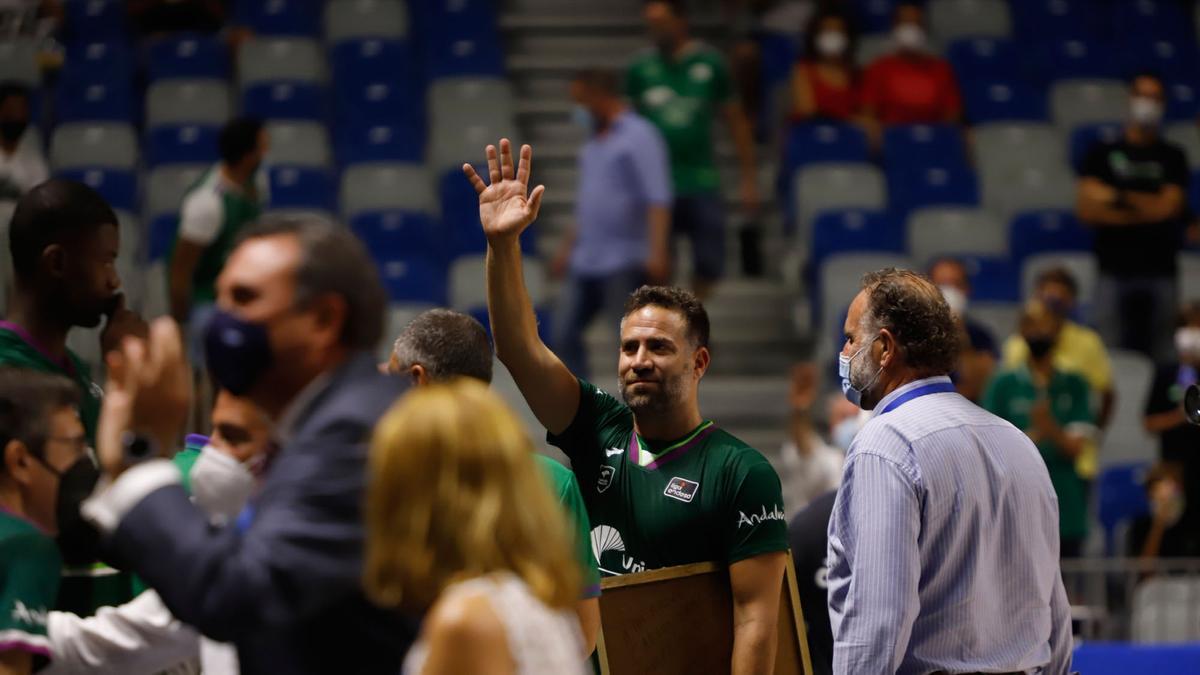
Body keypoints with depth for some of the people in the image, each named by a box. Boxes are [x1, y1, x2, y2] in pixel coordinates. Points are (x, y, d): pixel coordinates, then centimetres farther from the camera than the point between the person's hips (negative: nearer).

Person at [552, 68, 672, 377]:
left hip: (624, 263, -8)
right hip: (585, 262, 8)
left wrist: (657, 251, -27)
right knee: (564, 332, 4)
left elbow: (658, 199, -17)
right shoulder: (594, 143, 17)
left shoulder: (639, 137, -8)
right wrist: (568, 247, 28)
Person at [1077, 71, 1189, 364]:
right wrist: (1145, 209, -5)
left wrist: (1117, 197, -3)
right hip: (1114, 272, 0)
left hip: (1159, 272, 0)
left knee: (1159, 357, -3)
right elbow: (1086, 209, 0)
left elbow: (1169, 206, -3)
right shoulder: (1103, 154, 10)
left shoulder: (1173, 158, 11)